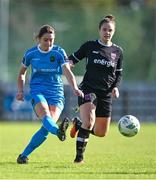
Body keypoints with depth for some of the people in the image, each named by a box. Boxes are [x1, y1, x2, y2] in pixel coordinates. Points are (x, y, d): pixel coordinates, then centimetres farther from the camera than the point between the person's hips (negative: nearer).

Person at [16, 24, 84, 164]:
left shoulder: (59, 52, 0)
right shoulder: (31, 53, 4)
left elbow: (67, 72, -12)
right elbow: (22, 73, 20)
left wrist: (75, 88, -28)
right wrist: (21, 91, 7)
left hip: (56, 93, 0)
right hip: (37, 91, 0)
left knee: (47, 126, -17)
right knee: (45, 114, -33)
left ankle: (24, 155, -6)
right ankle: (58, 131, -66)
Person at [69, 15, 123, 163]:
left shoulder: (118, 51, 7)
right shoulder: (90, 46, 0)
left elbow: (119, 73, 15)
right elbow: (74, 58, 8)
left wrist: (115, 87, -2)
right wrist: (68, 63, -16)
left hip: (106, 94, 4)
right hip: (88, 89, -4)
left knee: (101, 133, 7)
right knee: (89, 122, -27)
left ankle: (78, 124, 36)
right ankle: (79, 156, -16)